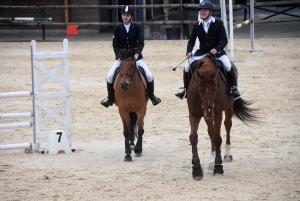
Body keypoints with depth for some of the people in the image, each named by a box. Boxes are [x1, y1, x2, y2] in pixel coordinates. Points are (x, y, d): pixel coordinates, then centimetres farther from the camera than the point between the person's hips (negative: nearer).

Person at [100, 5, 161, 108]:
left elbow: (141, 43, -11)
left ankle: (151, 95, 14)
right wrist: (119, 56, -21)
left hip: (135, 56, 0)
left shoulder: (137, 27, -5)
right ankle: (110, 98, 3)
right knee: (110, 76, -16)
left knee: (149, 76, -12)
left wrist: (137, 53, -30)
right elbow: (115, 45, -5)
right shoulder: (117, 28, -4)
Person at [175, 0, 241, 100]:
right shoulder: (196, 26, 2)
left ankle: (234, 88, -5)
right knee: (187, 67, -10)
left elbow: (224, 40, -10)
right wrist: (189, 52, -13)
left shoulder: (218, 23, -7)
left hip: (217, 51, -3)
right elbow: (191, 41, 7)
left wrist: (216, 49, -27)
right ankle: (185, 89, 8)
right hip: (201, 52, 3)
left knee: (228, 66, -26)